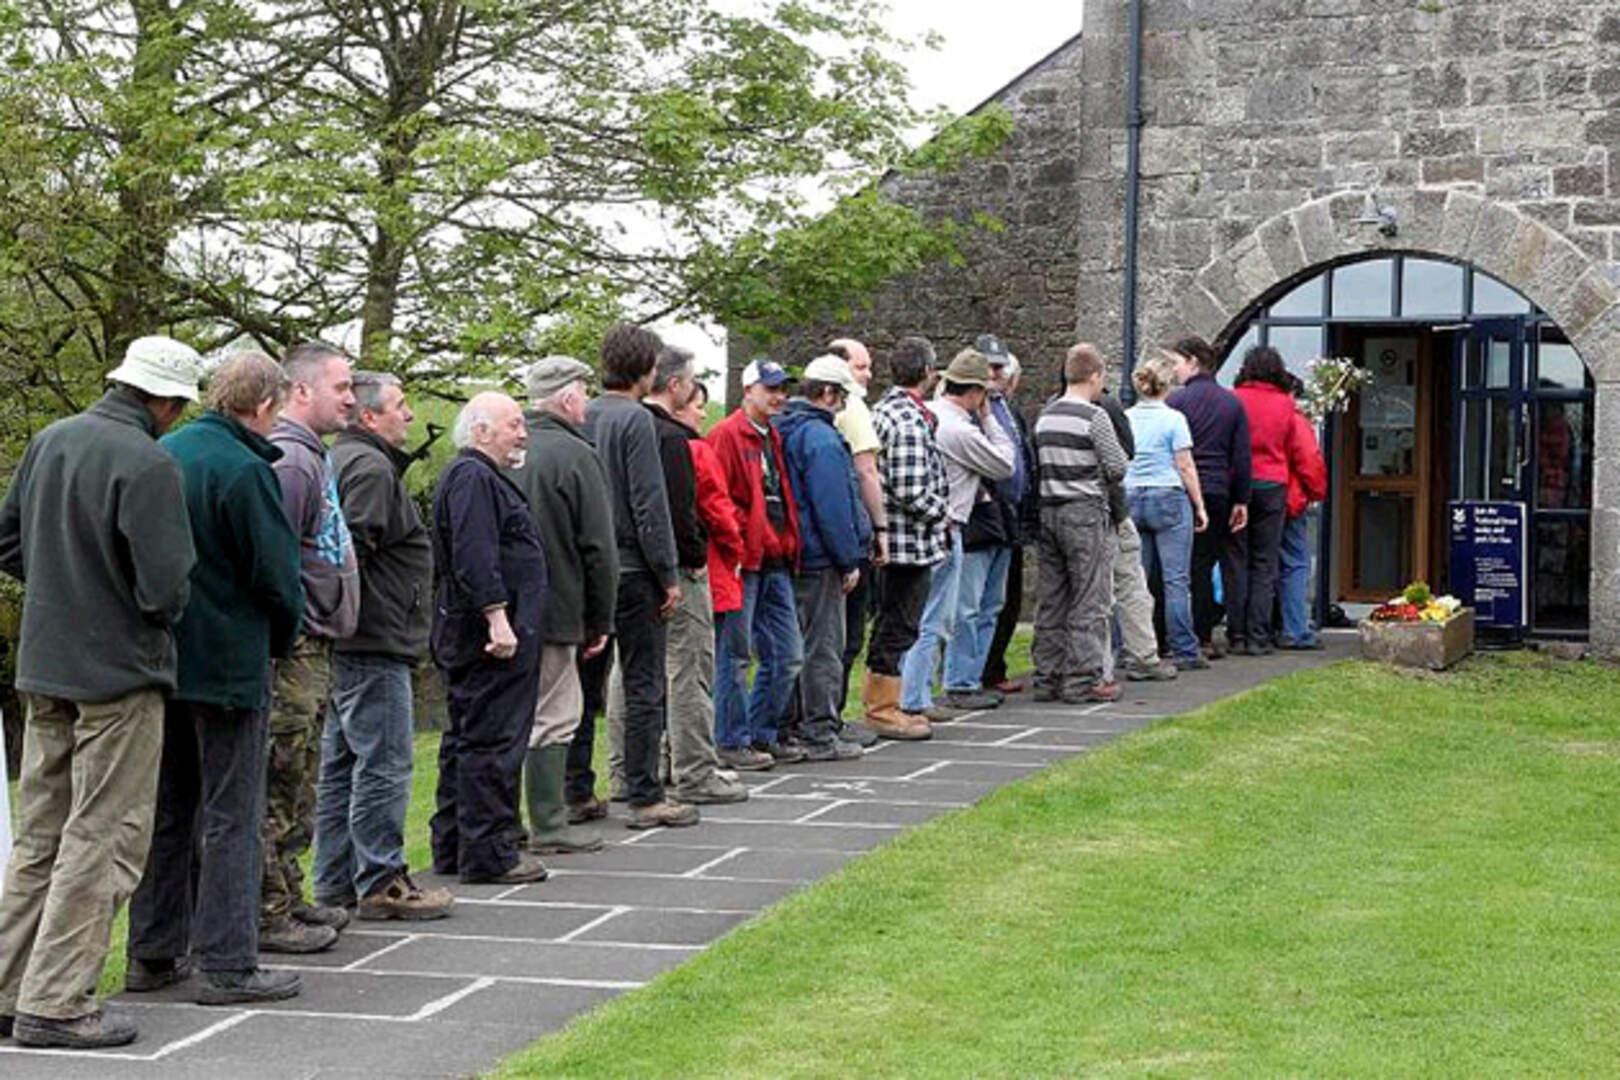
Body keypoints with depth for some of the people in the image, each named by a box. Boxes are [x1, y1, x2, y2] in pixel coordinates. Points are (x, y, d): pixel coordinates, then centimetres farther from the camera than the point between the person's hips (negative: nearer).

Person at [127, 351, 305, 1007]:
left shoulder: (161, 456, 7)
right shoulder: (245, 471, -16)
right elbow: (276, 575, -15)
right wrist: (280, 640, 2)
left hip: (159, 659, 7)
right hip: (228, 667, -7)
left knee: (166, 811, 15)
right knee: (230, 816, -1)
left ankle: (153, 954, 20)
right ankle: (227, 964, 0)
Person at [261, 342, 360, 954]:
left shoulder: (314, 457, 18)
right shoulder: (288, 460, -16)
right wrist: (285, 638, -22)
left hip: (312, 649, 11)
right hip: (292, 650, -11)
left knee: (298, 786, 17)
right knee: (280, 788, -6)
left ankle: (287, 899, 26)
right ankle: (269, 915, -1)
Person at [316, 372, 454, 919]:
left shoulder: (340, 461, 20)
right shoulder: (371, 468, -14)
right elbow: (354, 547, -24)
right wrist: (351, 615, -22)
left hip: (348, 647, 11)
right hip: (373, 646, -11)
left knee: (341, 766, 14)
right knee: (383, 766, -5)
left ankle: (336, 883, 20)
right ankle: (381, 883, -1)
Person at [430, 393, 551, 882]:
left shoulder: (481, 476, 21)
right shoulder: (472, 478, -14)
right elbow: (473, 557, -24)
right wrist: (497, 617, -27)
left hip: (472, 638, 12)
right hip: (490, 637, -12)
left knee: (466, 740, 14)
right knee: (492, 741, -8)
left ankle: (452, 849, 21)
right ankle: (488, 854, -6)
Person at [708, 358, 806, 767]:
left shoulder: (773, 438, 19)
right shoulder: (727, 435, -8)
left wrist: (789, 544, 16)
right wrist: (734, 545, -18)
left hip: (775, 562, 9)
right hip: (742, 562, -9)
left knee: (787, 656, 9)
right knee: (735, 655, -1)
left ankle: (761, 734, 20)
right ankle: (732, 742, 6)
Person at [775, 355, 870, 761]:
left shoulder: (783, 430, 12)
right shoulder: (821, 439, -17)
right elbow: (833, 508, -19)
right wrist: (850, 561, -12)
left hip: (794, 555, 9)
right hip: (820, 559, -9)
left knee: (800, 641, 16)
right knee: (824, 646, -2)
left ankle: (797, 726, 22)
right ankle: (820, 735, 2)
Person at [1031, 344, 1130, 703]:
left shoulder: (1045, 416, 9)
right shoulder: (1094, 417, -12)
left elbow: (1038, 465, 13)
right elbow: (1117, 469, -10)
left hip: (1049, 511, 7)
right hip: (1086, 513, -7)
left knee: (1051, 601, 11)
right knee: (1090, 601, -2)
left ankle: (1047, 677, 14)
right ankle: (1082, 680, -2)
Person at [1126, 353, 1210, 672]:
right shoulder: (1173, 419, -8)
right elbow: (1185, 467, -7)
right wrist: (1200, 507, -1)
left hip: (1132, 499, 5)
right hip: (1169, 498, -5)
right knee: (1176, 579, -3)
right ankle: (1184, 651, -2)